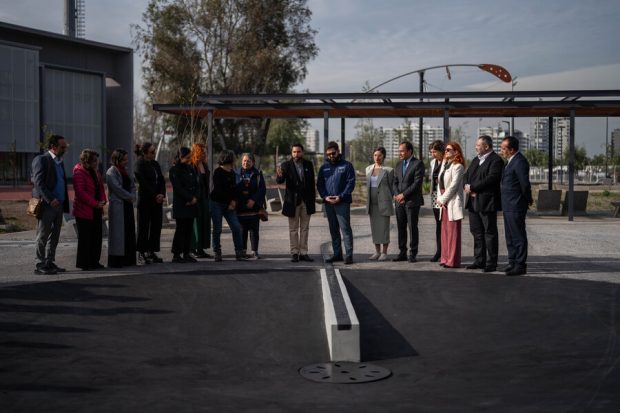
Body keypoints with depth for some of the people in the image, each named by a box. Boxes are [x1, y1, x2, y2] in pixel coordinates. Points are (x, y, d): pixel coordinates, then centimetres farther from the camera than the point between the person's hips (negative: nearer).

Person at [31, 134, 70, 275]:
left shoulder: (60, 162, 18)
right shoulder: (41, 159, -7)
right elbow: (38, 182, -15)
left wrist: (65, 204, 12)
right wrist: (50, 199, -23)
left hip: (58, 205, 8)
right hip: (46, 205, -8)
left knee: (54, 236, 10)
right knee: (43, 236, -2)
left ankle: (50, 263, 17)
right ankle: (40, 265, 2)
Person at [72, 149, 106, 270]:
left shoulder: (95, 172, 13)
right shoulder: (79, 172, -13)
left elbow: (101, 187, 18)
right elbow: (80, 192, -19)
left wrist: (103, 200, -1)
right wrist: (95, 203, -19)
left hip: (96, 210, 8)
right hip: (84, 210, -8)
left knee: (97, 236, 9)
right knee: (85, 237, -2)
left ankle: (94, 261, 17)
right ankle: (83, 263, 6)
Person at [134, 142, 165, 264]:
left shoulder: (155, 164, 13)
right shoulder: (140, 165, -7)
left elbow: (162, 180, 12)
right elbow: (143, 183, -14)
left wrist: (162, 194, -4)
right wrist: (155, 196, -14)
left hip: (157, 200, 7)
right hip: (145, 200, -6)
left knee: (156, 226, 5)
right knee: (144, 226, -1)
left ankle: (151, 252, 12)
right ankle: (142, 253, 5)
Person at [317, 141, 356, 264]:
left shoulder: (347, 165, 0)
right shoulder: (324, 167, 13)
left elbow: (351, 183, -5)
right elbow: (319, 184, 12)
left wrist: (341, 197, -14)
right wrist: (325, 196, -5)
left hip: (342, 202, -5)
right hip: (328, 203, 5)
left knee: (345, 228, -8)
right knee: (333, 229, 10)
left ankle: (349, 255, -8)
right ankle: (337, 253, 17)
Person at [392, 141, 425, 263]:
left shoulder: (418, 164, -6)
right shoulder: (398, 165, 16)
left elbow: (417, 183, -13)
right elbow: (395, 182, 14)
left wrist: (403, 195, -14)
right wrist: (397, 195, -4)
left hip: (412, 201, -6)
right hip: (399, 202, 6)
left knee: (412, 228, -2)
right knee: (401, 228, 7)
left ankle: (413, 254, 3)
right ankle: (402, 253, 13)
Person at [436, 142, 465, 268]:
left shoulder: (458, 166, -9)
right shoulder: (445, 164, 18)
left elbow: (453, 185, -14)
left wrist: (443, 199, -10)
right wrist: (439, 198, 3)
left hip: (453, 202, -9)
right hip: (444, 202, 9)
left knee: (453, 231, -6)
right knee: (445, 231, 10)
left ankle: (453, 260, -4)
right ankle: (445, 258, 16)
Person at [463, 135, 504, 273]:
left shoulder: (496, 160, -10)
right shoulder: (476, 160, 18)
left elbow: (491, 179, -21)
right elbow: (466, 176, 16)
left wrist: (472, 187, -15)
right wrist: (467, 186, -6)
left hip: (487, 203, -8)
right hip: (473, 203, 8)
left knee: (490, 233, -1)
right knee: (477, 233, 12)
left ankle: (491, 263, 4)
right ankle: (479, 261, 20)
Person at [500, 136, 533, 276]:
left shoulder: (519, 162, -18)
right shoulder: (511, 161, 14)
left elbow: (525, 184, -19)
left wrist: (527, 199, -6)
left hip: (516, 206, -10)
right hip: (508, 206, 10)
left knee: (518, 236, -3)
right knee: (510, 236, 16)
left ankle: (520, 265, 3)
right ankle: (513, 262, 26)